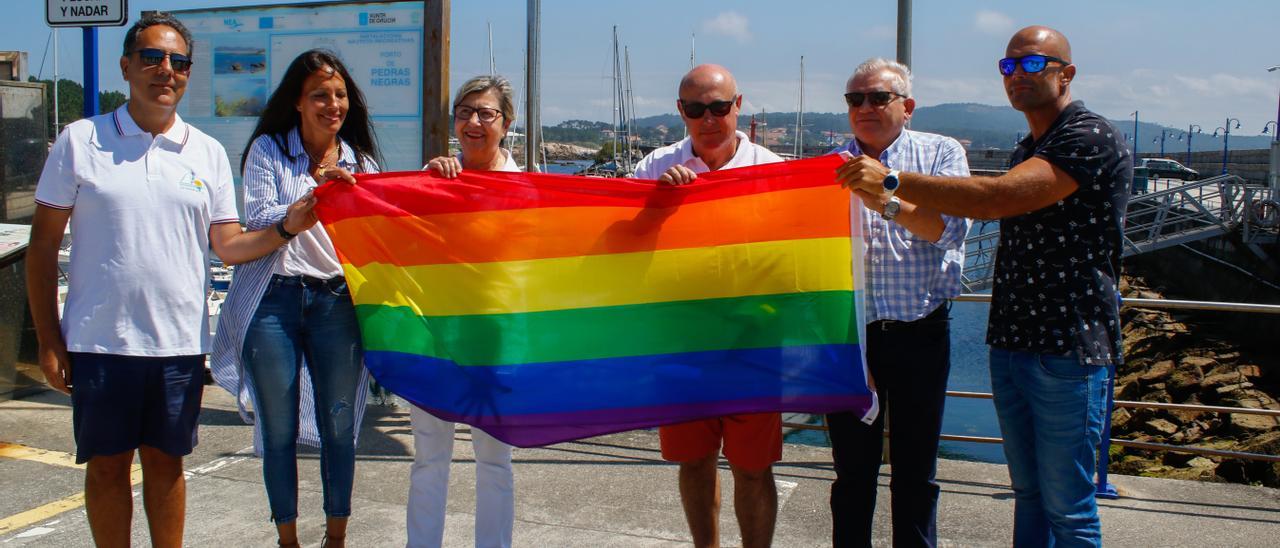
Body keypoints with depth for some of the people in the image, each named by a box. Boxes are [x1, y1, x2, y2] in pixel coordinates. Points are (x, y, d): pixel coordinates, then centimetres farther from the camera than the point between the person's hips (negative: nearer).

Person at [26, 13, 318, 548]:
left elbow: (228, 245, 4)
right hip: (99, 340, -1)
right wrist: (48, 339, -3)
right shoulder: (80, 140, -1)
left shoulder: (208, 153, 6)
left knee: (165, 461, 13)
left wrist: (285, 226, -15)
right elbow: (43, 244, 1)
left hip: (179, 342, 2)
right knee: (107, 464, 9)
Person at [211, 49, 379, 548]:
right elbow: (259, 223, -7)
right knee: (279, 430, 6)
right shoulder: (268, 151, 3)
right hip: (274, 301, -2)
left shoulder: (361, 162, 11)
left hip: (337, 301, 2)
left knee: (339, 426, 7)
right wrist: (314, 196, -19)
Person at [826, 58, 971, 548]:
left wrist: (886, 203, -25)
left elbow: (952, 226, -13)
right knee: (852, 470, 9)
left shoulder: (942, 153, 4)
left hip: (920, 336, -1)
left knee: (916, 471, 9)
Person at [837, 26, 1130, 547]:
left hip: (1066, 348, -8)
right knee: (1027, 492, 15)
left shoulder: (1091, 140, -14)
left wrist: (891, 181, -28)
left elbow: (996, 198, -27)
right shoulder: (1027, 151, 17)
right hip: (1010, 343, 9)